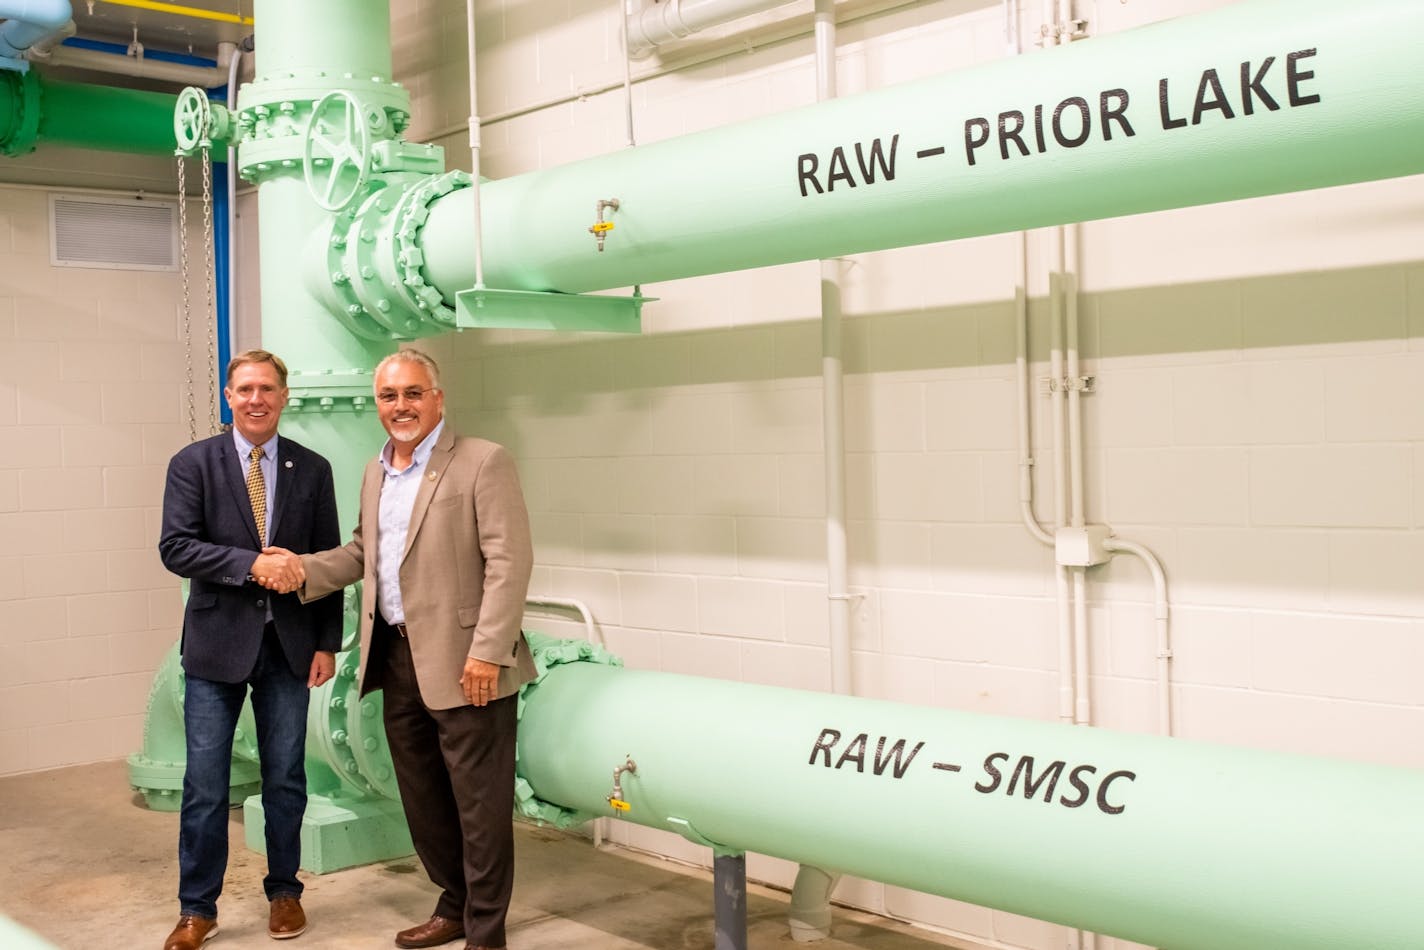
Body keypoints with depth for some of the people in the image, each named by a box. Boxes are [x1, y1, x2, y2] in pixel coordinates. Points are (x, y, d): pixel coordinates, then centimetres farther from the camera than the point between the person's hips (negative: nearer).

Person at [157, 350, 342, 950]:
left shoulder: (312, 470, 4)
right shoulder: (193, 464, -1)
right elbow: (175, 547, -11)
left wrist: (328, 643, 2)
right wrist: (251, 564, -21)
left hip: (288, 645, 2)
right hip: (218, 643, -1)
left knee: (285, 780, 11)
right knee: (205, 785, 3)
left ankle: (284, 891, 27)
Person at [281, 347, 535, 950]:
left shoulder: (483, 462, -9)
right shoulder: (375, 473, 15)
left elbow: (509, 562, -15)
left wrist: (487, 652, -20)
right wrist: (304, 570, 5)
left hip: (462, 665, -7)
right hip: (398, 661, 8)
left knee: (479, 802, 1)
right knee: (422, 797, 16)